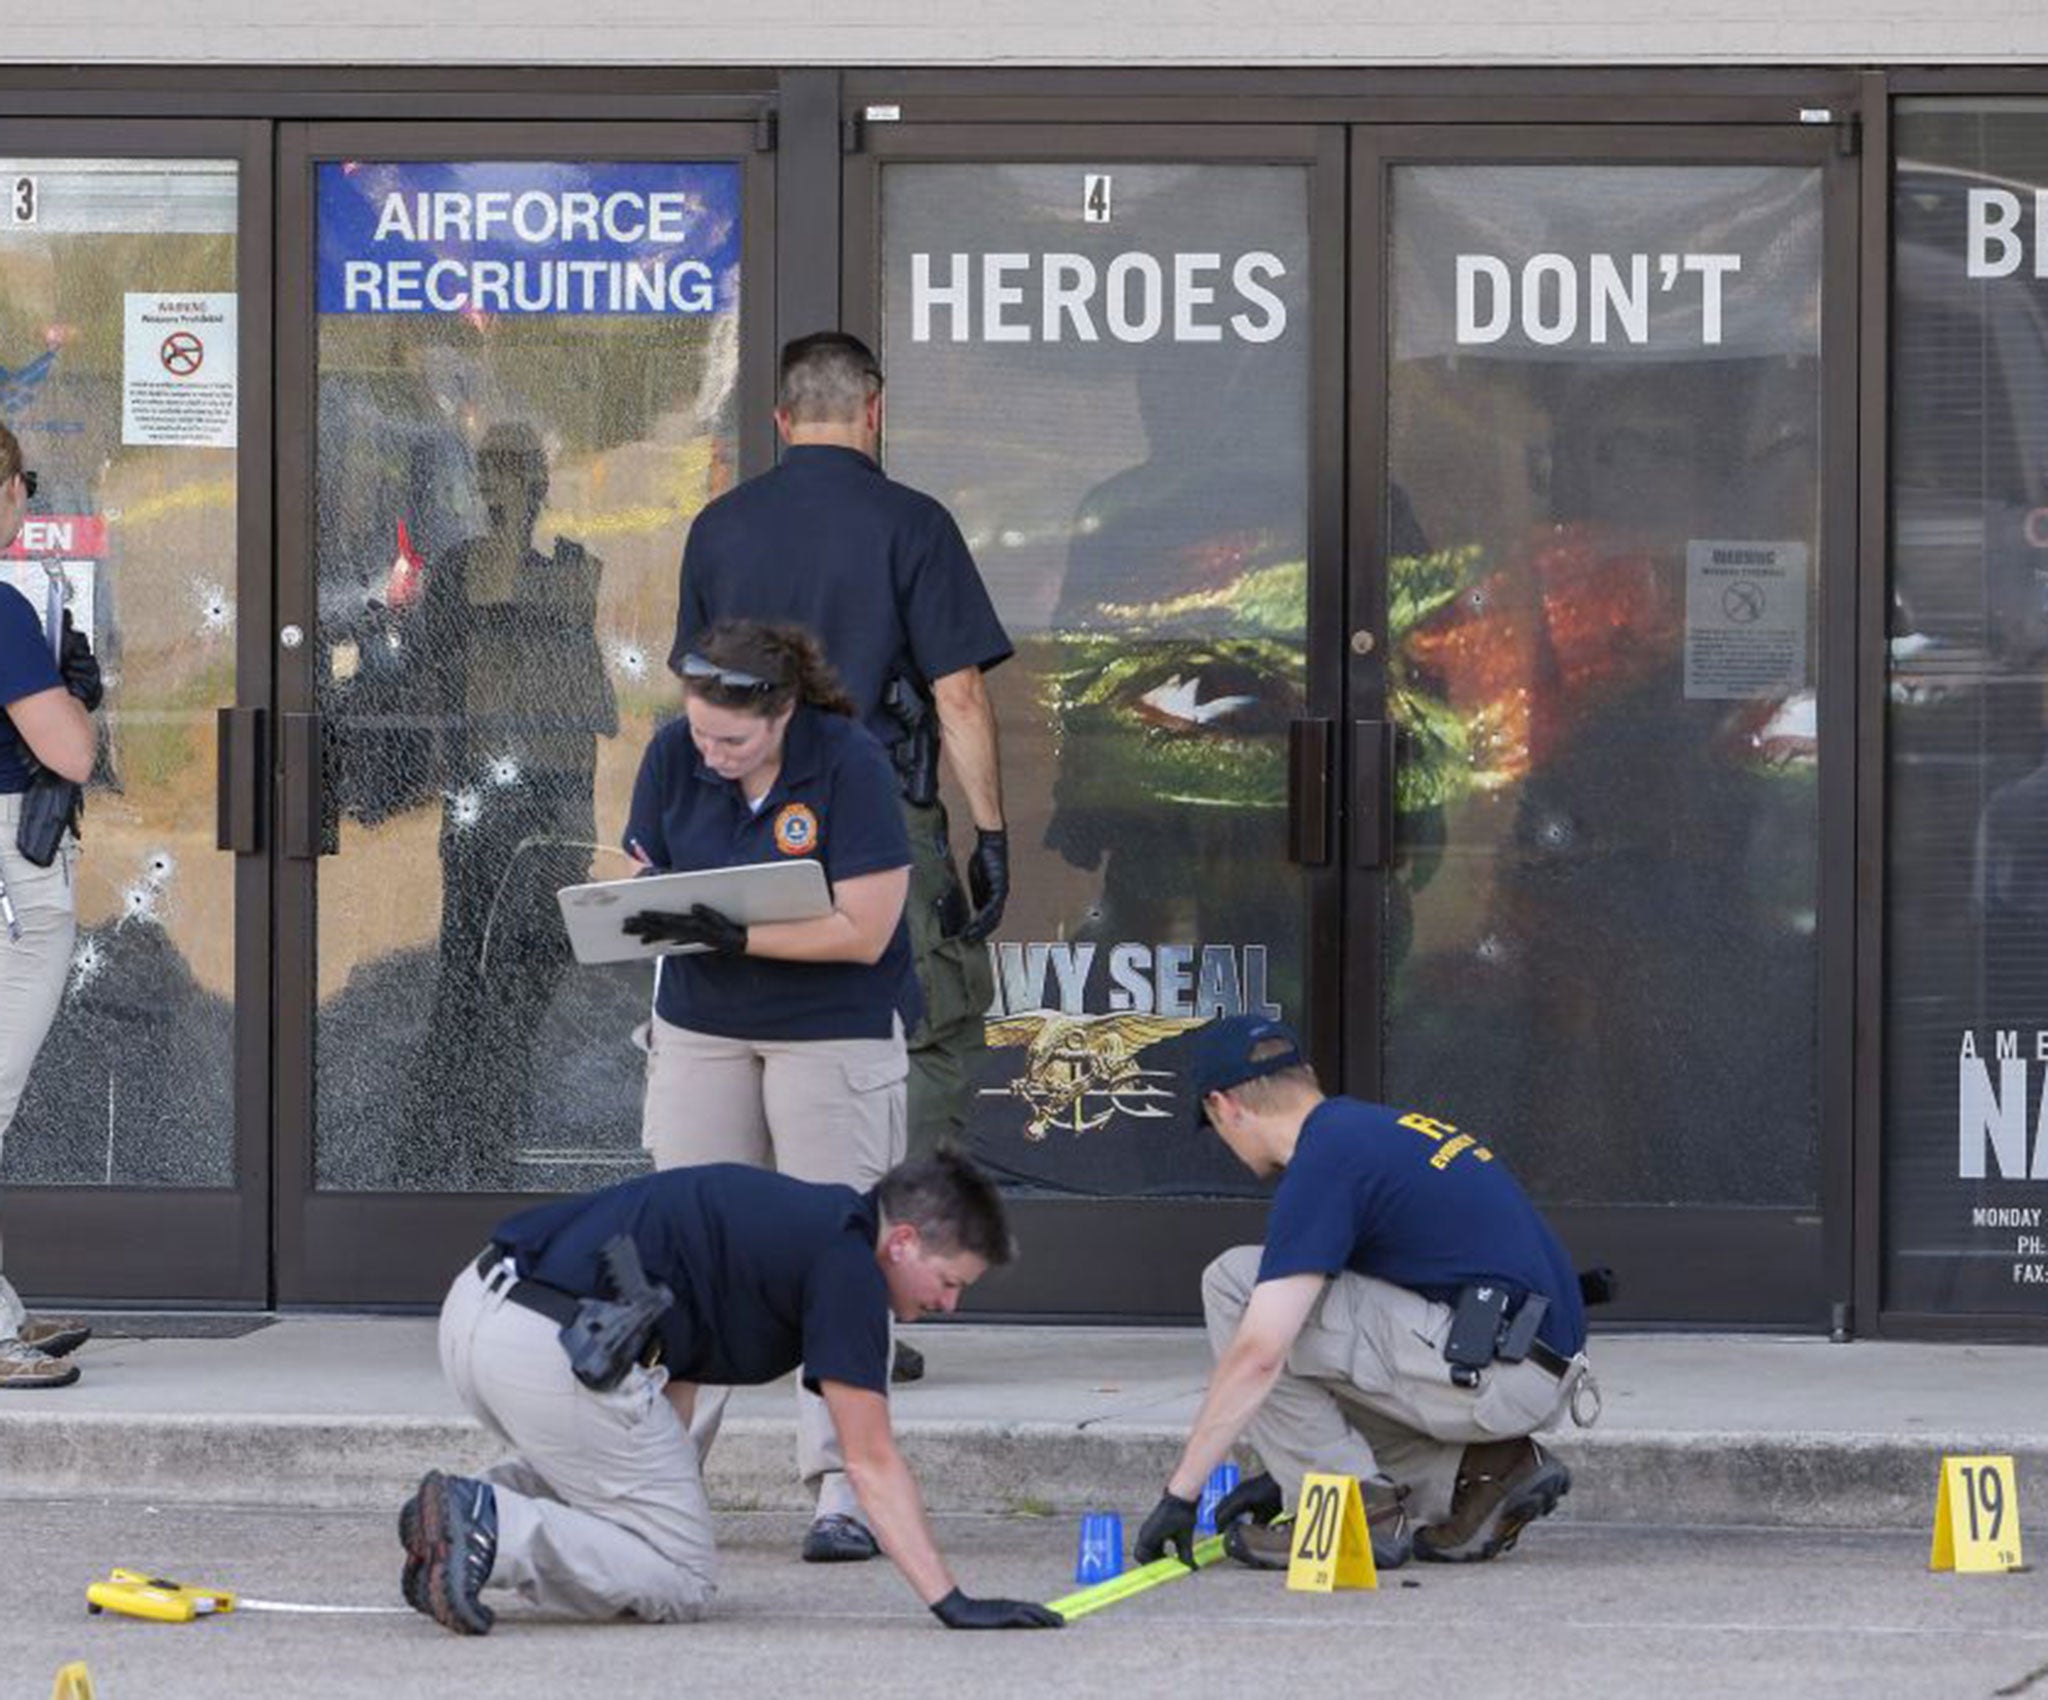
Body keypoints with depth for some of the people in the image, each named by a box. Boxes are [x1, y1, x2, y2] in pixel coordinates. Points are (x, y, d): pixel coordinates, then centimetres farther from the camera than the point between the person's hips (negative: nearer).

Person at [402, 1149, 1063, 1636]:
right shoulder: (848, 1264, -1)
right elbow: (872, 1463, -4)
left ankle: (487, 1502, 10)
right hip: (553, 1345, -9)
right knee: (681, 1581, 3)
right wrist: (952, 1604, -5)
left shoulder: (794, 1221, 25)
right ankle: (495, 1526, -15)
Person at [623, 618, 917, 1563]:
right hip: (702, 1031, 4)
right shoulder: (672, 757, -3)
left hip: (834, 1034, -4)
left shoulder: (848, 765, -17)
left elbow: (862, 930, -19)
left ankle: (841, 1487, -6)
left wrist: (736, 936, -27)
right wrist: (650, 920, -15)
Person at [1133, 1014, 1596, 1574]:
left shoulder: (1324, 1163, -10)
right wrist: (1292, 1471, 32)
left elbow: (1258, 1355, -16)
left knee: (1235, 1284, -7)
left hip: (1498, 1375, -10)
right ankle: (1483, 1471, 10)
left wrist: (1180, 1492, -10)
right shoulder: (1381, 1126, 19)